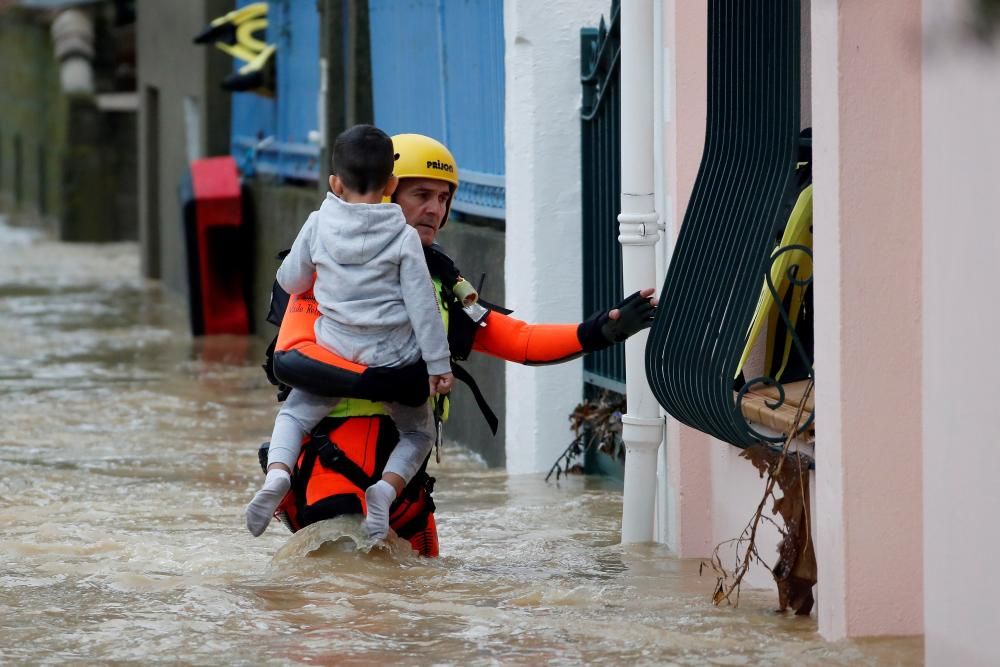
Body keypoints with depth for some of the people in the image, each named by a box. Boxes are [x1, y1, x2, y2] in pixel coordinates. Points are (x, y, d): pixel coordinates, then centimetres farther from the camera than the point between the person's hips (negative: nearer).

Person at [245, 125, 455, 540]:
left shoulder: (318, 226, -2)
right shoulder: (404, 237, -6)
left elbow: (290, 281, 10)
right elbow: (423, 306, -7)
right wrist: (439, 365, -3)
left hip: (336, 351, 1)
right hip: (395, 357, -1)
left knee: (294, 414, 20)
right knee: (418, 431, 20)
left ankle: (277, 472, -10)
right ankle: (387, 487, -9)